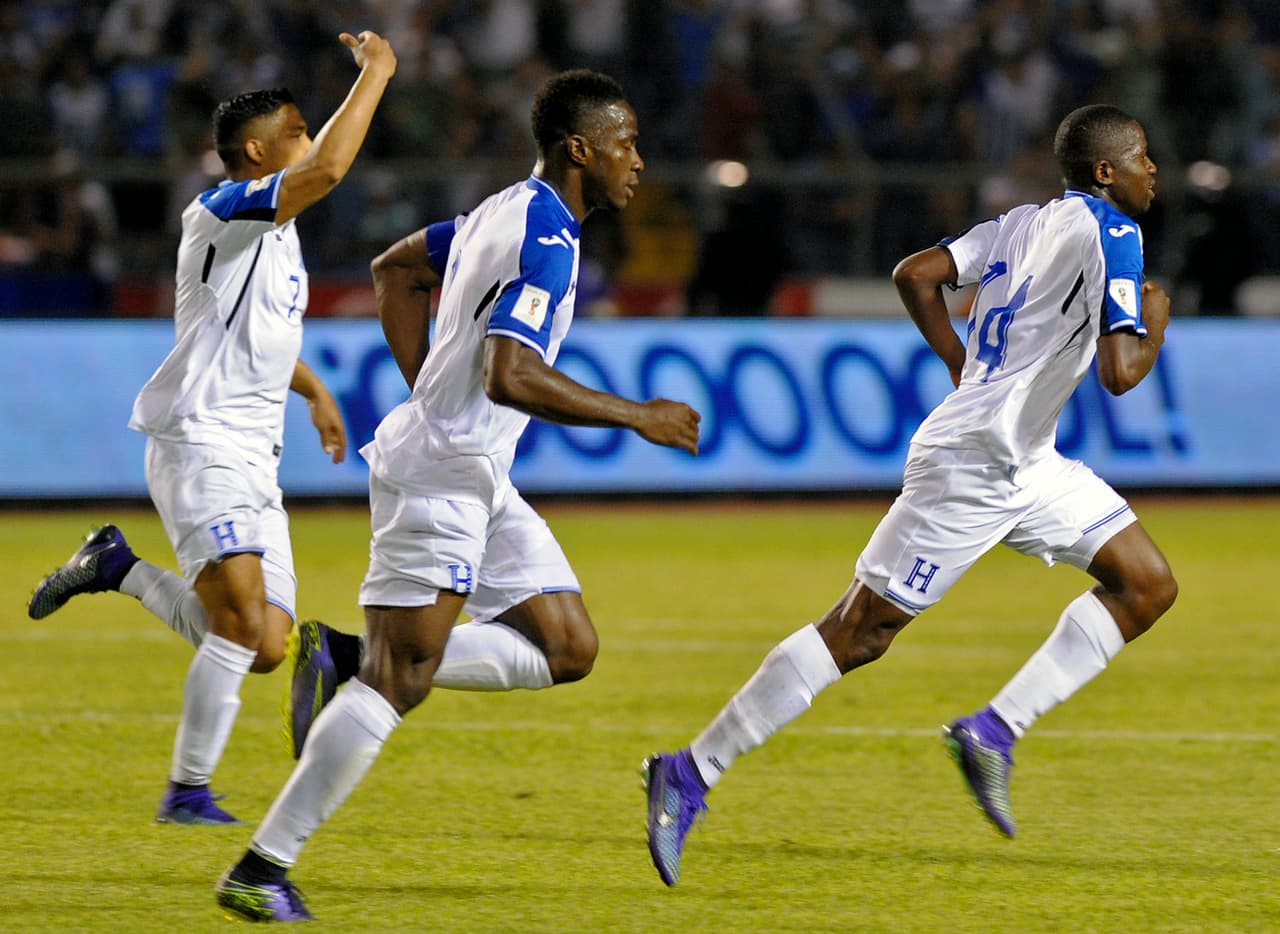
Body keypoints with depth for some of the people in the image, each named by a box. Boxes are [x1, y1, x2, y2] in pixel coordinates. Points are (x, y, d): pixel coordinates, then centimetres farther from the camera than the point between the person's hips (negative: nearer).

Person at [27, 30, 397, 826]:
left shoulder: (276, 232, 19)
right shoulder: (226, 211, -10)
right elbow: (327, 170, -27)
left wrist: (314, 388, 34)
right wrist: (375, 74, -19)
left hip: (254, 460, 9)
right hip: (200, 443, -9)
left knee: (265, 649, 2)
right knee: (241, 616, -23)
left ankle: (121, 568, 19)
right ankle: (189, 790, -16)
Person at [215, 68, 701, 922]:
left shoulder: (510, 211, 13)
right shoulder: (546, 239, -18)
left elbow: (397, 269, 27)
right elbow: (511, 376, -29)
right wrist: (637, 416, -20)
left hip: (479, 479, 10)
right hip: (440, 474, -10)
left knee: (570, 651, 7)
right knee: (401, 680, -10)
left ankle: (350, 663, 6)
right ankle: (262, 868, -7)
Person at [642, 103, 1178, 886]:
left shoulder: (1025, 224, 12)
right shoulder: (1111, 233, -14)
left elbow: (916, 276, 10)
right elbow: (1121, 373, -22)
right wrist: (1155, 321, -2)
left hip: (1026, 466, 10)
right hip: (968, 467, -10)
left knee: (1148, 586, 7)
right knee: (860, 631, -4)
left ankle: (995, 732, 4)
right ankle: (690, 775, 2)